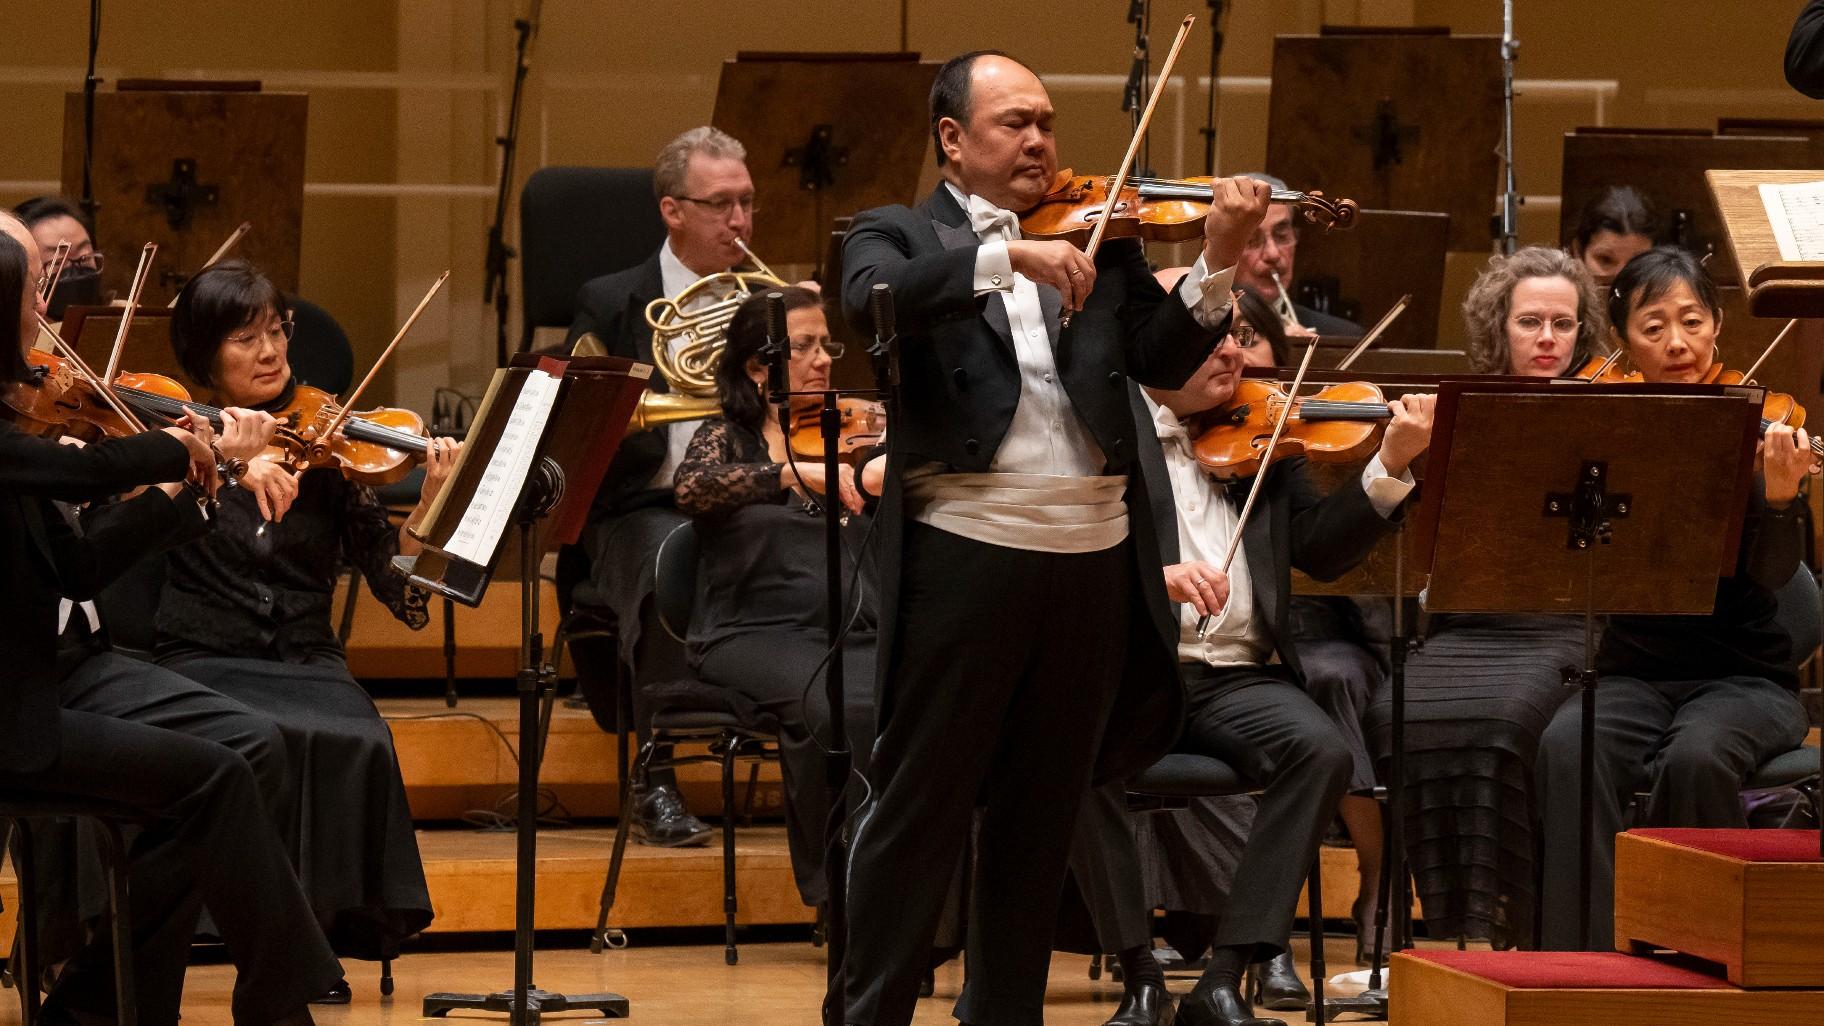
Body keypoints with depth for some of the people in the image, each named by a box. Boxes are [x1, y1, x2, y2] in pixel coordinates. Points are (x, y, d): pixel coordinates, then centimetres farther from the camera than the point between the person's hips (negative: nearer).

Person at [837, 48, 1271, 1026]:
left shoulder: (1097, 239, 13)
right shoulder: (899, 236, 4)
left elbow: (1164, 358, 3)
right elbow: (871, 301, -19)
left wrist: (1216, 260, -14)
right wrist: (1010, 256, -26)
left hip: (1093, 556, 4)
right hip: (965, 552, -4)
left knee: (1041, 812, 10)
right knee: (919, 806, 0)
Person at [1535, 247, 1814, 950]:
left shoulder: (1757, 429, -5)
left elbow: (1770, 574, -17)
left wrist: (1779, 497, -37)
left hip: (1745, 681, -2)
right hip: (1633, 675, 2)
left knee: (1697, 757, -35)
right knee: (1567, 748, -30)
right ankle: (1579, 956, -29)